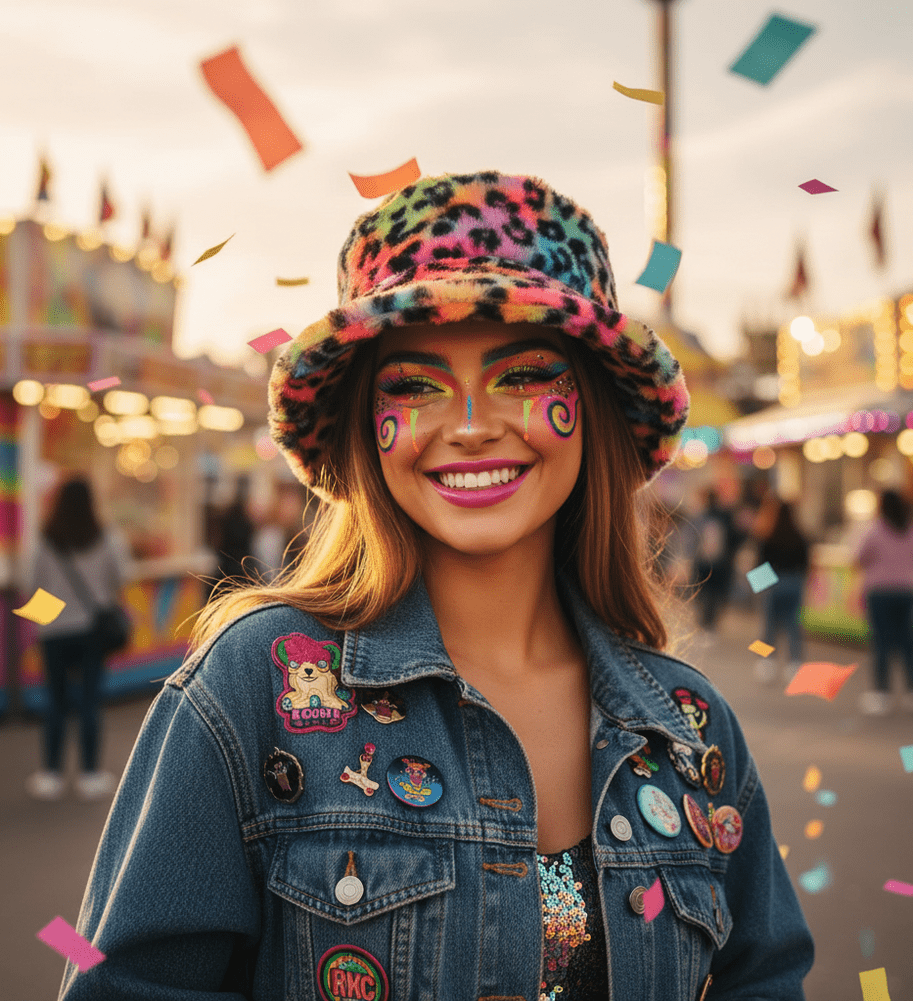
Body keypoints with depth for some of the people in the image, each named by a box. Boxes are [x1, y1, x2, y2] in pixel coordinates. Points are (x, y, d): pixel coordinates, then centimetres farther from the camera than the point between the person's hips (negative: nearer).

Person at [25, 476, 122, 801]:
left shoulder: (47, 543, -9)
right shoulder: (102, 541, -6)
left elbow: (34, 588, -1)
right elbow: (116, 583, 5)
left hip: (55, 630, 0)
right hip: (93, 628, 0)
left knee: (56, 701, 9)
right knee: (90, 699, 5)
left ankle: (51, 774, 15)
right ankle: (90, 775, 9)